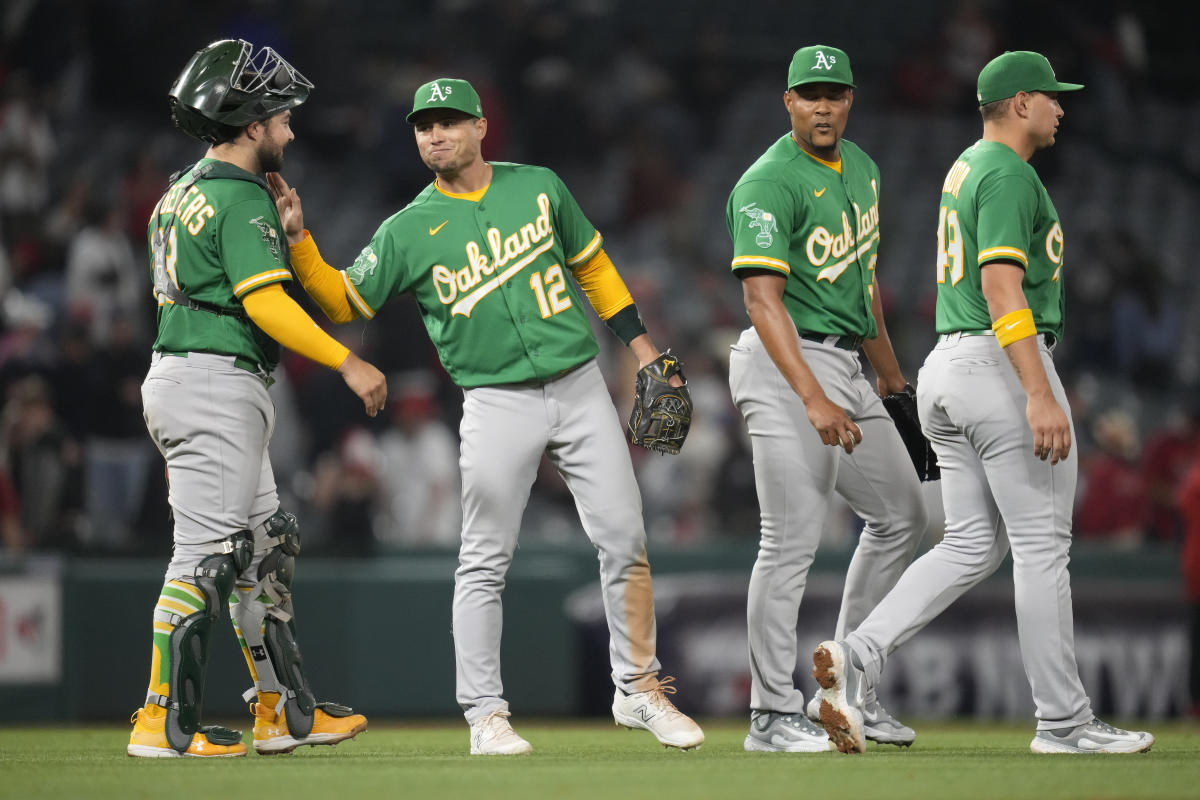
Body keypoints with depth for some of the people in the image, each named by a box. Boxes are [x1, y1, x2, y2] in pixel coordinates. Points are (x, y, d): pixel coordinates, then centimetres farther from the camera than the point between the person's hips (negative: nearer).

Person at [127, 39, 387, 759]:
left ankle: (286, 711, 18)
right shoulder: (242, 199, -13)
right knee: (208, 554, -9)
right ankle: (165, 723, -9)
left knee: (267, 543, 14)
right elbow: (265, 301, -22)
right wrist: (348, 363, -21)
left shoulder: (182, 191, 17)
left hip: (175, 375, 10)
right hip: (218, 383, -10)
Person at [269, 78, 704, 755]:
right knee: (485, 563, -3)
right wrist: (299, 239, -11)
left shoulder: (539, 188, 7)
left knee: (625, 542, 1)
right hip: (498, 404, -2)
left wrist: (640, 343, 12)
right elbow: (344, 301, 2)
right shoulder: (408, 231, 1)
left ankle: (640, 689, 14)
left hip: (580, 388, 2)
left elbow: (591, 264, 17)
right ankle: (485, 713, 4)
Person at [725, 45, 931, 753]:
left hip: (845, 365, 9)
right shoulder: (768, 185, -17)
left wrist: (887, 364, 30)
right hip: (787, 367, -9)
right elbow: (763, 300, -26)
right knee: (794, 542, -10)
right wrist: (813, 400, -36)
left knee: (902, 516, 16)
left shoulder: (859, 167, 12)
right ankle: (774, 716, -5)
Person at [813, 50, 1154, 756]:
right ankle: (1064, 721, 2)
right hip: (1005, 365, -10)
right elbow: (1000, 287, -22)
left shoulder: (966, 168, 19)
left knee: (973, 545, 9)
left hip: (948, 368, 10)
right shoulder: (1009, 174, -13)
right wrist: (1040, 395, -28)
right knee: (1042, 545, -3)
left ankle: (858, 657, -7)